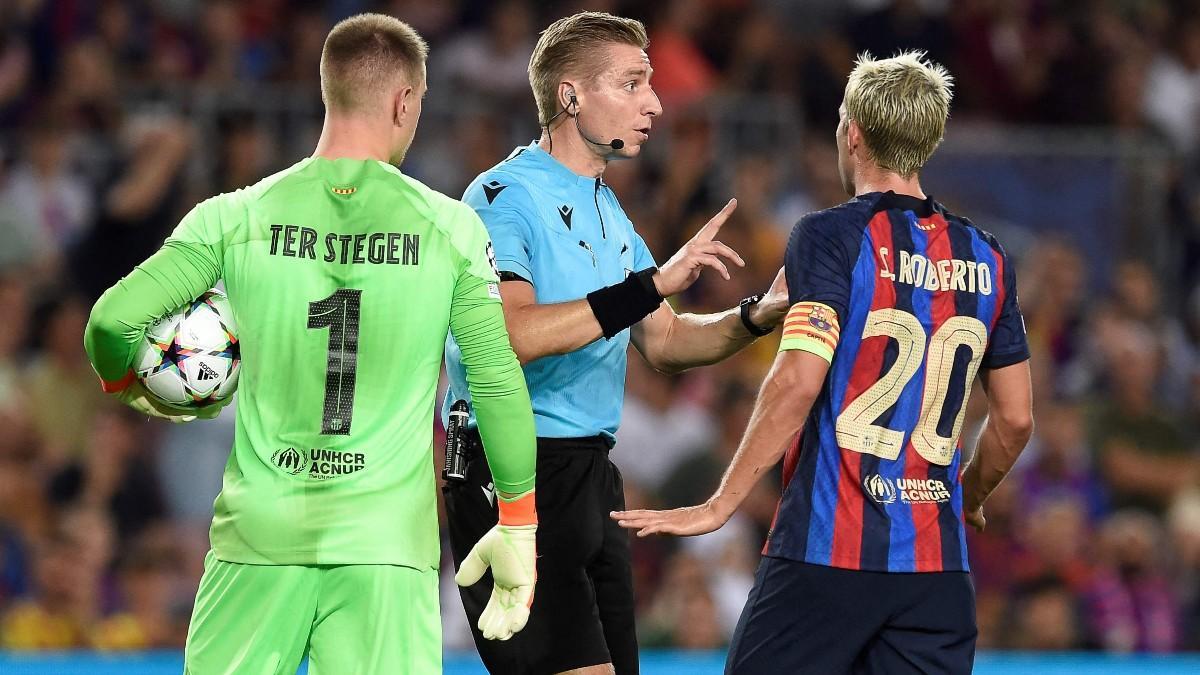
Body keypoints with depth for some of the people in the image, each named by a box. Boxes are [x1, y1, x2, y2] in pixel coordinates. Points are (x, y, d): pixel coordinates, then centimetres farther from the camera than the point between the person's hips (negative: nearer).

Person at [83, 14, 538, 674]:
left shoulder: (235, 218, 1)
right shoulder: (451, 228, 1)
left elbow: (112, 321, -3)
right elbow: (498, 382, 0)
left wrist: (128, 386, 21)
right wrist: (517, 528, 11)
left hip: (260, 538, 1)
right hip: (389, 545, -1)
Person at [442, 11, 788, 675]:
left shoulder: (606, 209, 18)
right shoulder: (505, 196, -11)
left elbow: (663, 341, 22)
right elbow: (510, 334, -27)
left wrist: (756, 316, 4)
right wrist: (651, 284, -28)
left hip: (590, 474, 9)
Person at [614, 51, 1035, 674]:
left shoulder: (829, 237, -5)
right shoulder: (985, 258, 11)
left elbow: (797, 383, -16)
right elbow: (1016, 419, 16)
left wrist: (720, 506, -11)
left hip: (826, 550, -5)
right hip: (938, 563, 5)